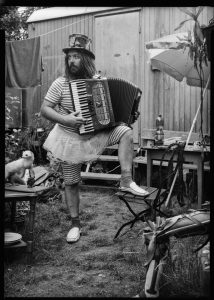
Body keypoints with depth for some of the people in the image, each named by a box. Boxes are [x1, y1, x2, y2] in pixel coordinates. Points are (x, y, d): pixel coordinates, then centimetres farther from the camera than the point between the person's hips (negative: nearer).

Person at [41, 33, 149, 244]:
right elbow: (44, 109, -13)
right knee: (71, 183, 3)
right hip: (71, 138, -2)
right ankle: (75, 224, 21)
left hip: (98, 131, 3)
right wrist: (65, 120, -28)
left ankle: (126, 181, -18)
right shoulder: (61, 84, -12)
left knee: (125, 132, -20)